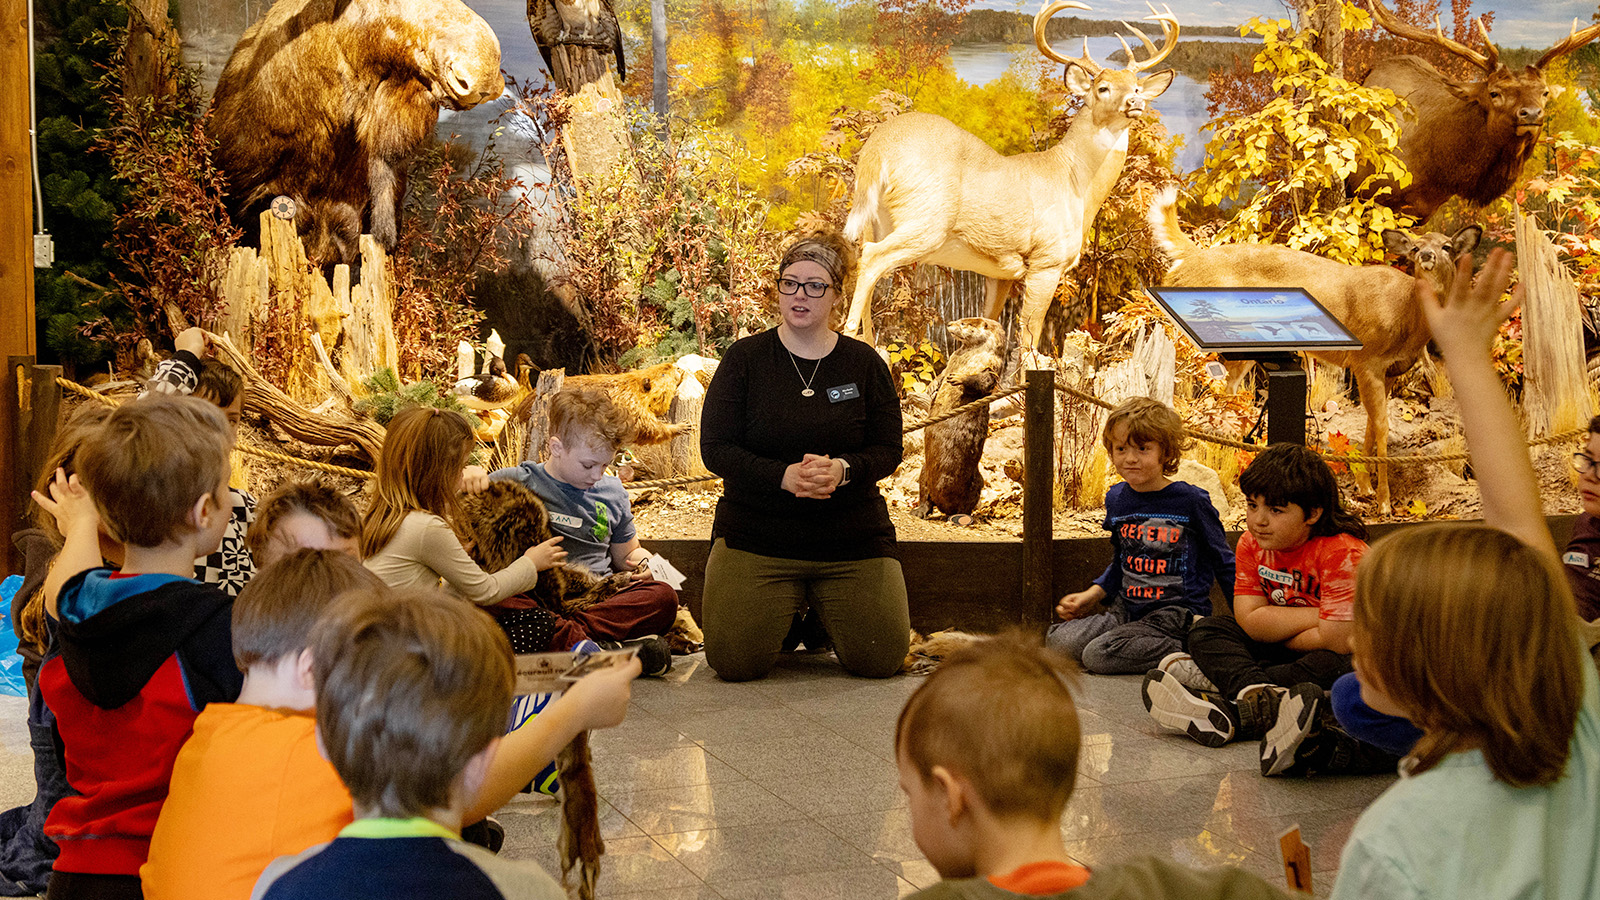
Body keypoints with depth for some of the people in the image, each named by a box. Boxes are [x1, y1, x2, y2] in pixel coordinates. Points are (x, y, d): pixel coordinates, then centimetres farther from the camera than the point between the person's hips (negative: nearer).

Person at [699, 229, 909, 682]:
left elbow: (888, 449, 1)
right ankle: (788, 614, 23)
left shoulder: (864, 363, 2)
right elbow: (715, 448, -7)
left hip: (852, 537, 1)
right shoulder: (745, 357, -2)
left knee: (882, 660, -6)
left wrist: (843, 469, -22)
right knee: (734, 662, -12)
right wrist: (784, 475, -23)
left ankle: (823, 615, 28)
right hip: (754, 534, -1)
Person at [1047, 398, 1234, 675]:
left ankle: (1188, 652, -7)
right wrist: (1090, 596, 9)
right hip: (1127, 610, 6)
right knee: (1058, 641, -13)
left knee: (1099, 654, -25)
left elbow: (1224, 564, 0)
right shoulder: (1116, 499, 7)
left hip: (1176, 613, -6)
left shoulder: (1192, 501, -9)